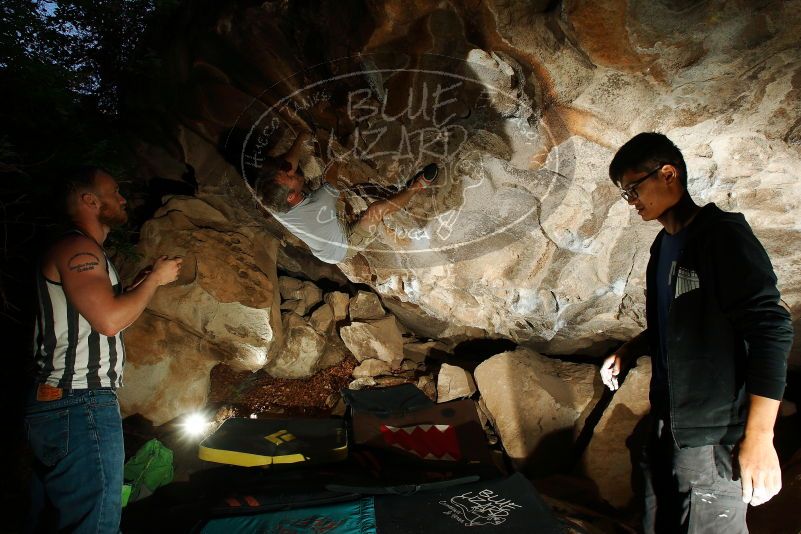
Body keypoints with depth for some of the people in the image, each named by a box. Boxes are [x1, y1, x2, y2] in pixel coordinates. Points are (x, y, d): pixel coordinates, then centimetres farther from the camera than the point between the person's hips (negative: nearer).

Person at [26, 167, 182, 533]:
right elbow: (110, 320, -22)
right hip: (81, 406, -11)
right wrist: (156, 278, -8)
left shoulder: (83, 251, 21)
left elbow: (104, 317, 23)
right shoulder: (77, 248, -11)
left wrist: (143, 282, 16)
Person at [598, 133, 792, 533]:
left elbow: (770, 331, -20)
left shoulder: (723, 235, -14)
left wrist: (759, 438, -23)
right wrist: (629, 352, 11)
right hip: (667, 423, 8)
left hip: (713, 434, -8)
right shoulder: (664, 245, 12)